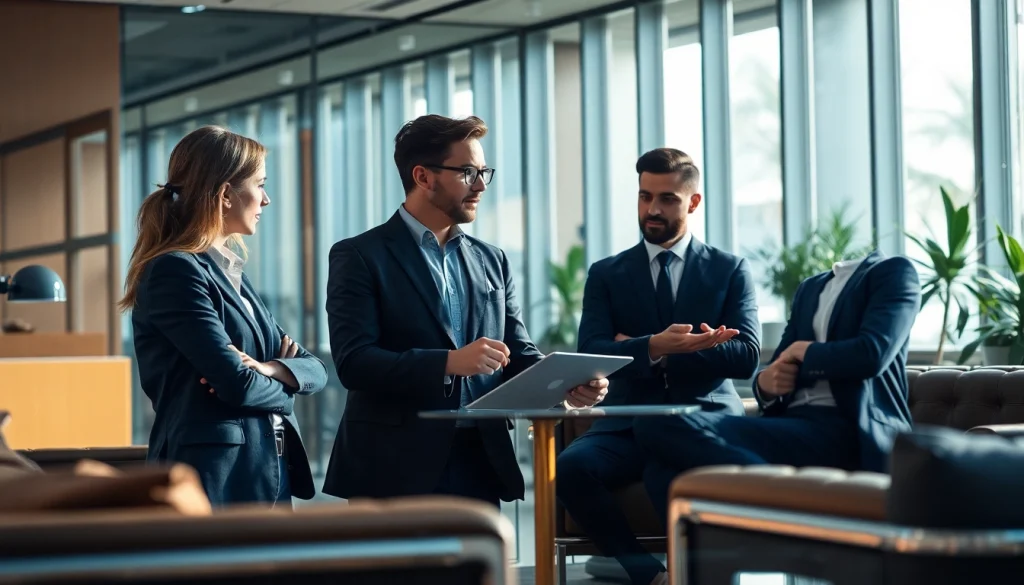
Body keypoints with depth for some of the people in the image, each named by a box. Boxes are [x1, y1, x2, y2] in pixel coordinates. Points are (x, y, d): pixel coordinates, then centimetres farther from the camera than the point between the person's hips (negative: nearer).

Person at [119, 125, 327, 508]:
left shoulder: (231, 274, 17)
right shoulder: (177, 271, -11)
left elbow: (315, 369, 12)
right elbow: (238, 384, -19)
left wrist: (269, 369, -10)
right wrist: (282, 386, 3)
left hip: (267, 475, 9)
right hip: (212, 478, -9)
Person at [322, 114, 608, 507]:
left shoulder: (492, 262, 16)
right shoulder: (360, 257, -2)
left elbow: (518, 355, 14)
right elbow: (353, 361, -13)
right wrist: (448, 362, -25)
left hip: (481, 465, 5)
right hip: (397, 468, -5)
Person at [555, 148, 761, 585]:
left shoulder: (731, 270, 11)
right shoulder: (606, 274, 13)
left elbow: (747, 356, -2)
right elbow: (591, 353, -3)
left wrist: (647, 351, -7)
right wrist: (653, 348, -24)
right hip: (630, 426, 2)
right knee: (570, 467, -32)